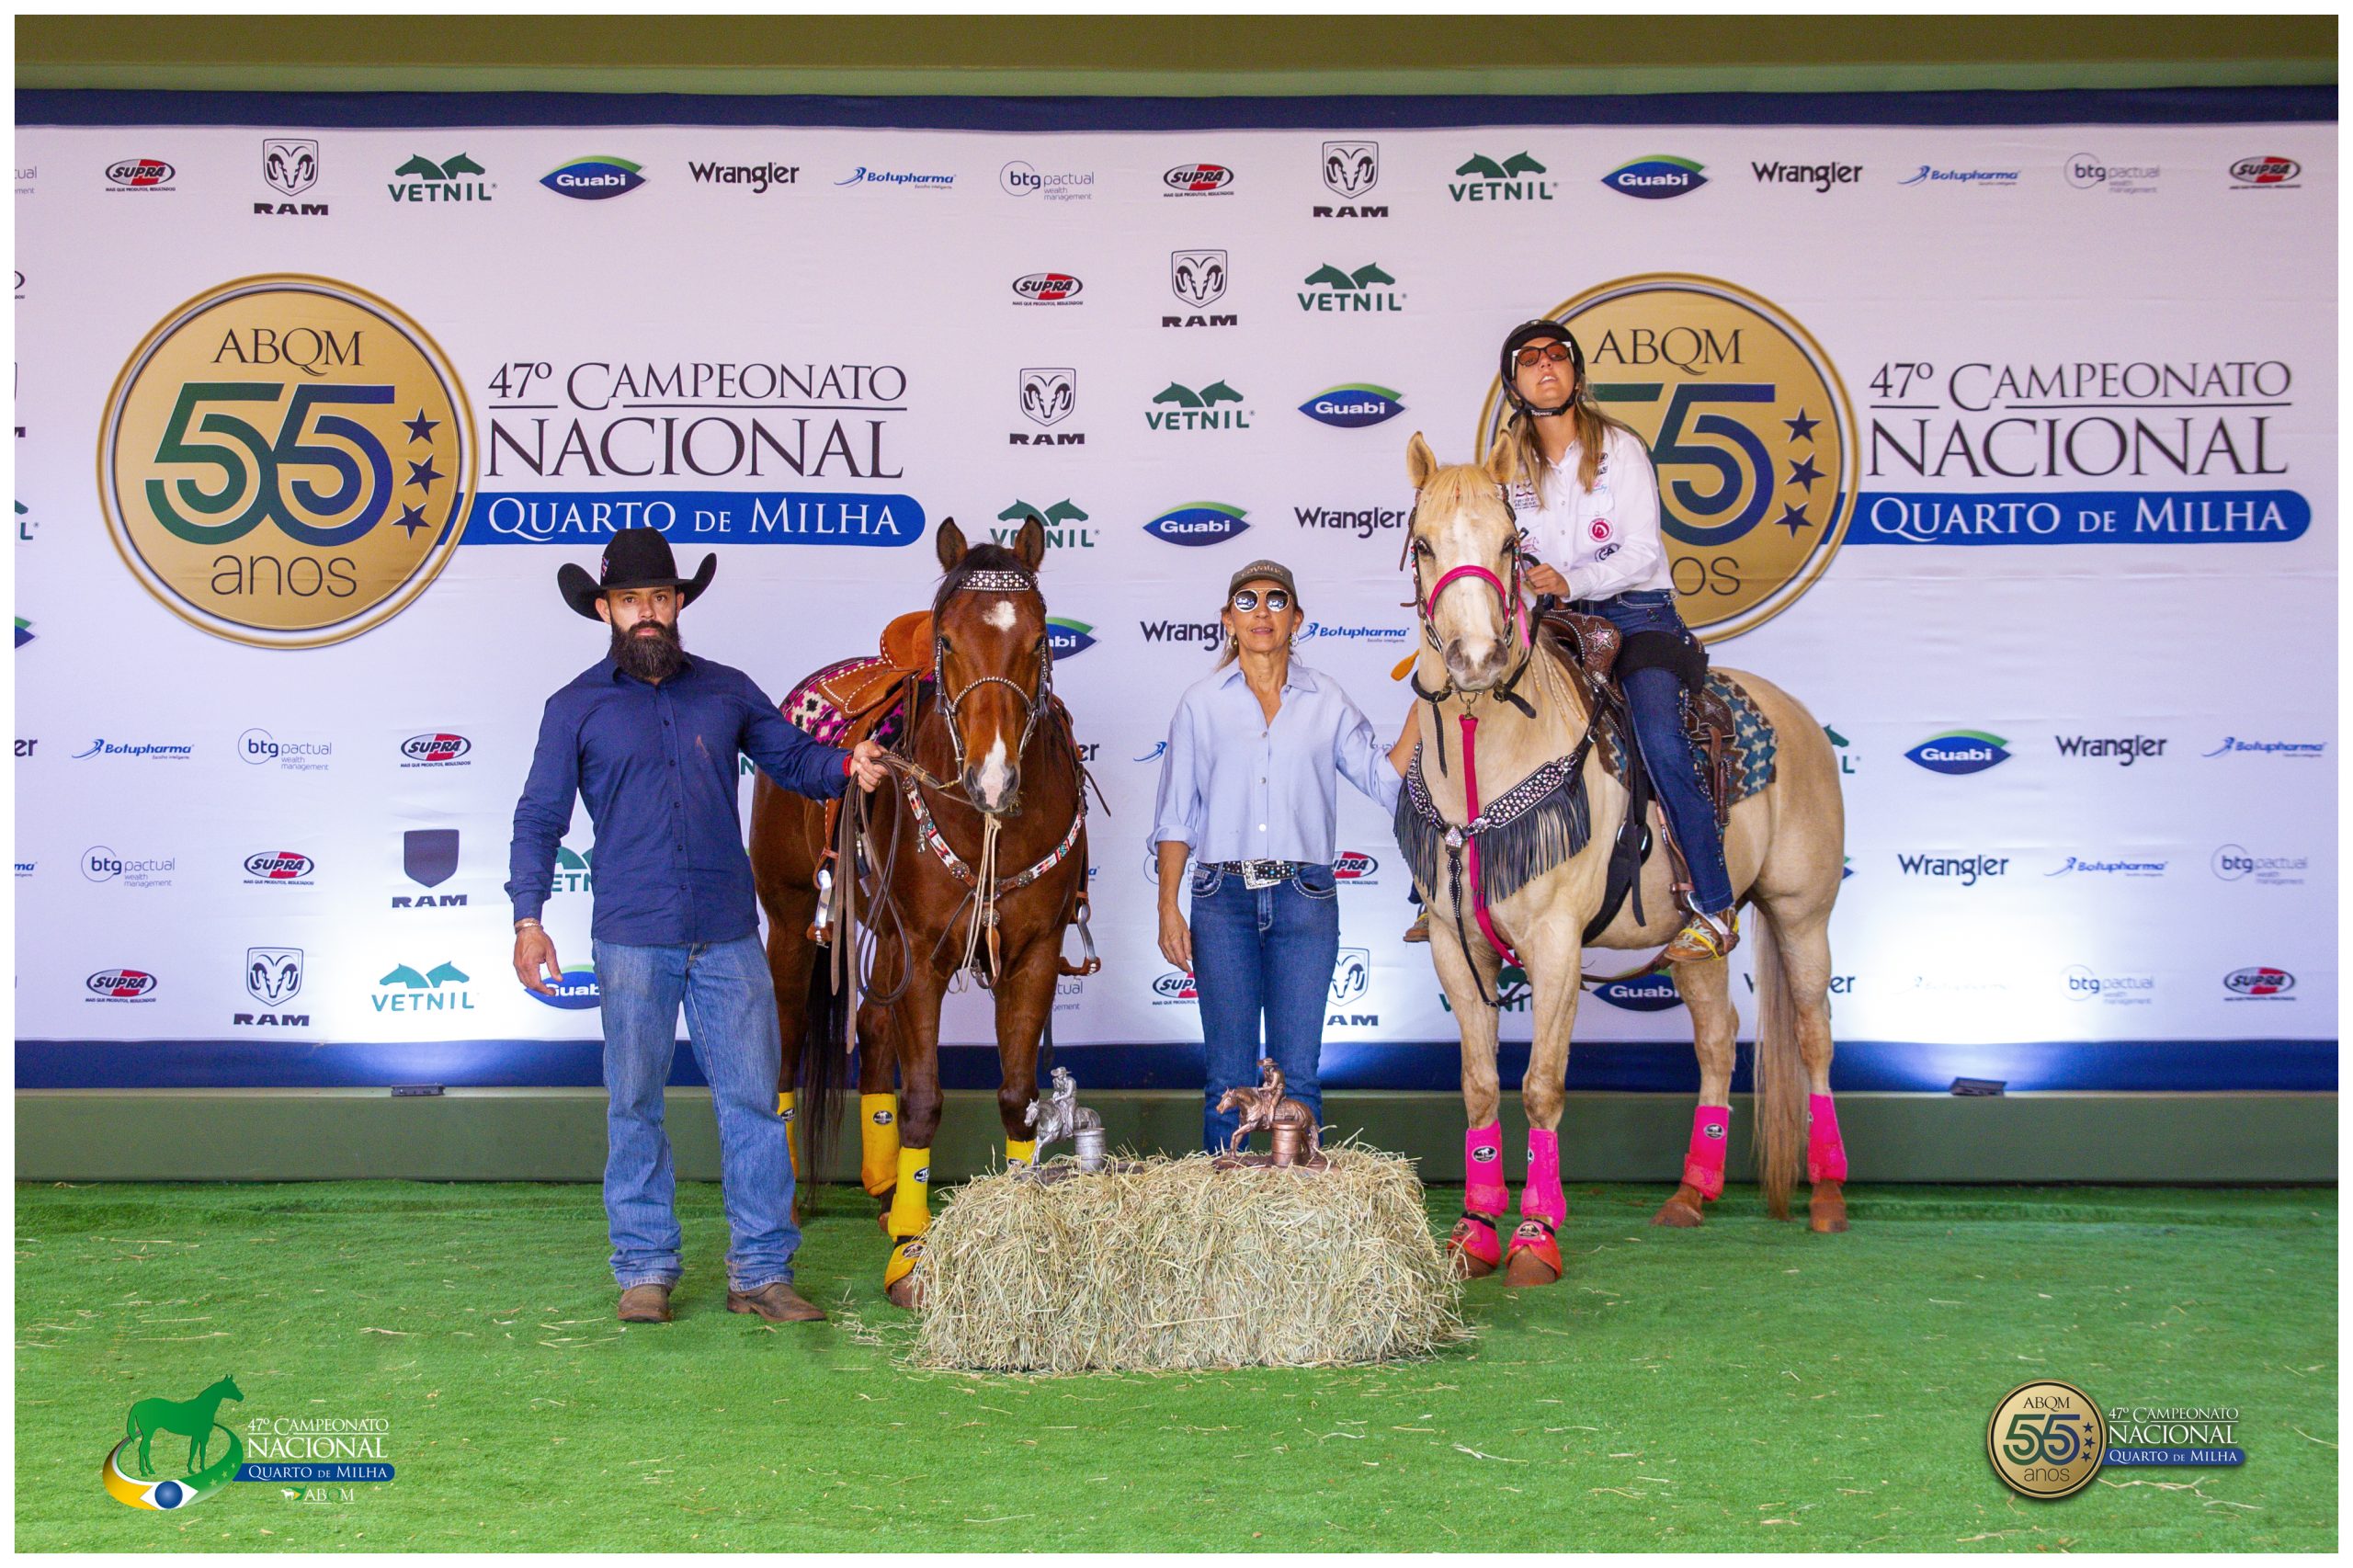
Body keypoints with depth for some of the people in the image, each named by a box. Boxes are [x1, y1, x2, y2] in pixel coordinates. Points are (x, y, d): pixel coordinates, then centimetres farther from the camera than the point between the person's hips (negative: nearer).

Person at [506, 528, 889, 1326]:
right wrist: (528, 916, -7)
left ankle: (761, 1269, 11)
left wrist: (847, 766, -8)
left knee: (753, 1100, 2)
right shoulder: (576, 708, 4)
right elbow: (540, 816, 3)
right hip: (632, 939, -1)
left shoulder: (726, 690, 9)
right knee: (635, 1108, 6)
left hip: (729, 934, 2)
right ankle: (645, 1269, 18)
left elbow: (792, 757, 14)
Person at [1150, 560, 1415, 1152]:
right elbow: (1175, 817, 6)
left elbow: (1386, 780, 2)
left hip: (1303, 898, 1)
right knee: (1229, 1077, 3)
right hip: (1222, 899, 0)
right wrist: (1168, 907, -1)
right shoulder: (1201, 703, 6)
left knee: (1298, 1076, 3)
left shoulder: (1326, 701, 8)